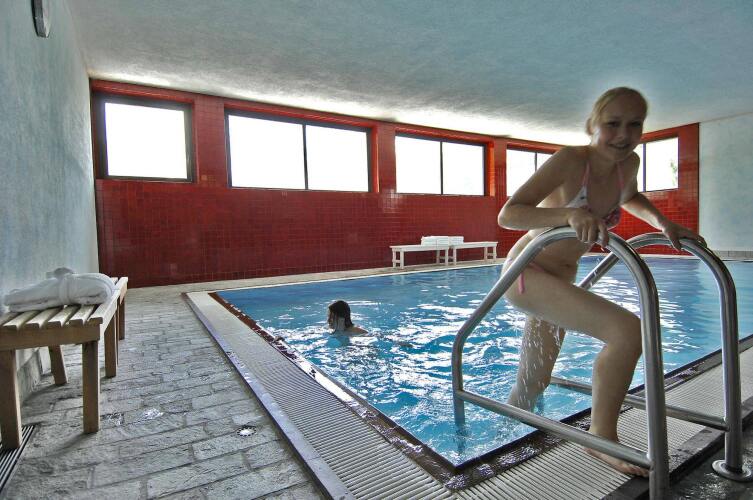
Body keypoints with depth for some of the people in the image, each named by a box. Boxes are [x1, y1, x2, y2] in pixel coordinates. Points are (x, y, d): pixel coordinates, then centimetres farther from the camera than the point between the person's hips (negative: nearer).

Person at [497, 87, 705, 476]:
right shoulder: (570, 161, -20)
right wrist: (570, 214, -43)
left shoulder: (628, 164, 0)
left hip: (560, 279, 8)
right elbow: (507, 214, -28)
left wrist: (663, 223, 7)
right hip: (526, 273, -7)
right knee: (628, 330, -24)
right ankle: (602, 436, -3)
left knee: (534, 382, 18)